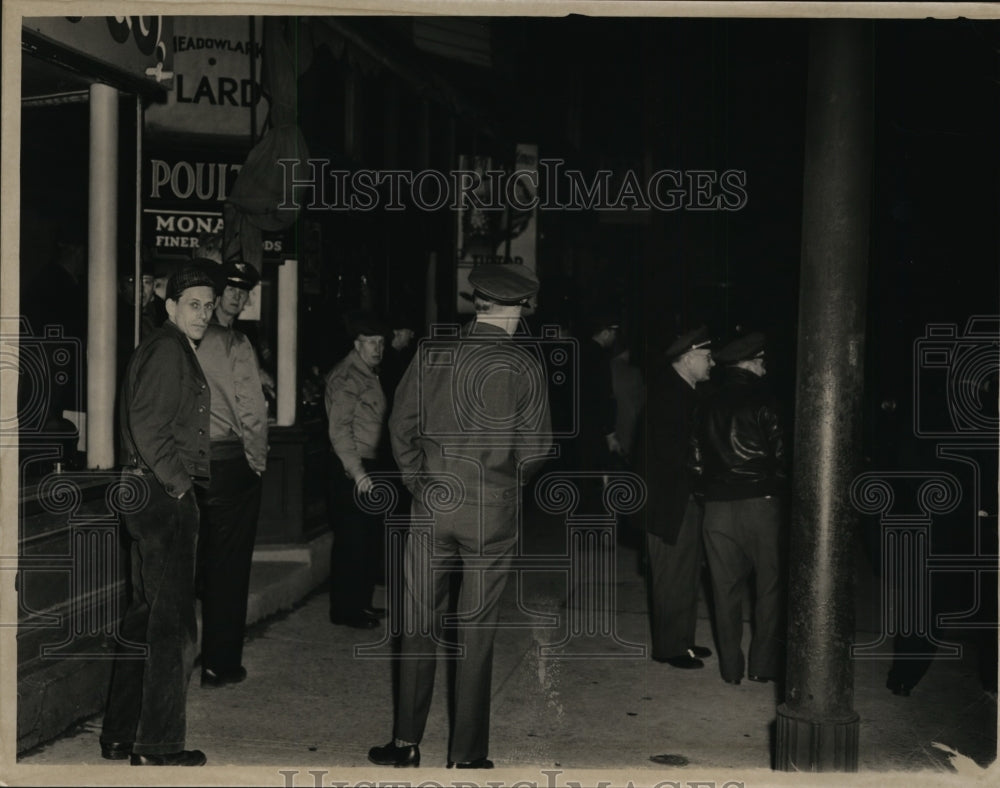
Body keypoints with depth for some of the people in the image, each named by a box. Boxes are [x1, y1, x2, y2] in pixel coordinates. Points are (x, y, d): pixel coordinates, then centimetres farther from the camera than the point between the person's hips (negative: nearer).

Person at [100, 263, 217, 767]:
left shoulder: (169, 349, 19)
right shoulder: (169, 350, -13)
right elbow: (147, 425, -23)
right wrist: (177, 481, -15)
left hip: (148, 494, 11)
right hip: (165, 497, -11)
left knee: (145, 614, 16)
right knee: (174, 623, -4)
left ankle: (119, 736, 24)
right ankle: (157, 746, 3)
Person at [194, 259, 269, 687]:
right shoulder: (233, 344, -11)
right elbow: (251, 410, -12)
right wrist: (257, 461, 2)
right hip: (229, 463, -5)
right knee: (228, 568, 6)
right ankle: (220, 664, 13)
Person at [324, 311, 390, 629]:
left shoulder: (368, 374, 15)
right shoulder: (347, 378, -15)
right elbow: (339, 430, -22)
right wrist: (358, 472, -26)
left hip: (370, 467, 10)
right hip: (352, 472, -10)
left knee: (370, 540, 16)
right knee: (352, 543, -3)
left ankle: (361, 603, 27)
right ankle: (344, 610, 7)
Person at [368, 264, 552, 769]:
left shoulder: (431, 355, -1)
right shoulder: (524, 366, -7)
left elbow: (401, 426, 3)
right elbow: (535, 448, -6)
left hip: (431, 505, 2)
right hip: (493, 514, -1)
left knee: (419, 625, 12)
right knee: (476, 633, 7)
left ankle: (406, 742, 19)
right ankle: (466, 754, 15)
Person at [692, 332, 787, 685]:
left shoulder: (709, 404, 7)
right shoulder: (761, 400, -7)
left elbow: (698, 457, 8)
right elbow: (780, 453, -4)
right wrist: (780, 484, 13)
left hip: (717, 507, 4)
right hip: (760, 501, -4)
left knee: (725, 587, 10)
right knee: (769, 585, 9)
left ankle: (731, 666, 14)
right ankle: (762, 664, 11)